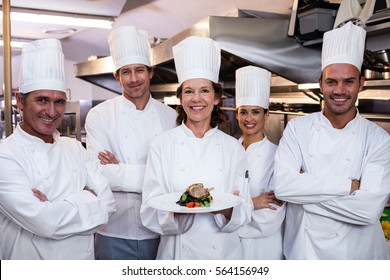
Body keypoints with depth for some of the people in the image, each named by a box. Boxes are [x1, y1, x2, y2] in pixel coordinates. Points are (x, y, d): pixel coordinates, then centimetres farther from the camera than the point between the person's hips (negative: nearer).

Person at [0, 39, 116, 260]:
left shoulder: (75, 148, -2)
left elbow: (107, 202, -10)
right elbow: (45, 222, -28)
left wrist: (57, 208, -21)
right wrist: (87, 199, -14)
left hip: (85, 258, 4)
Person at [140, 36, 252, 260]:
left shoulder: (234, 147, -3)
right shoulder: (162, 145, -7)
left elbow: (245, 212, -2)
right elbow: (150, 213, -9)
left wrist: (228, 210, -22)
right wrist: (179, 208, -28)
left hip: (225, 251, 2)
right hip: (177, 252, -1)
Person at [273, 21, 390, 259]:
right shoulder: (297, 129, -7)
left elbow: (369, 209, -21)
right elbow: (282, 186, -20)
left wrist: (304, 189, -18)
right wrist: (348, 185, -21)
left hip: (356, 252, -1)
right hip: (302, 249, 1)